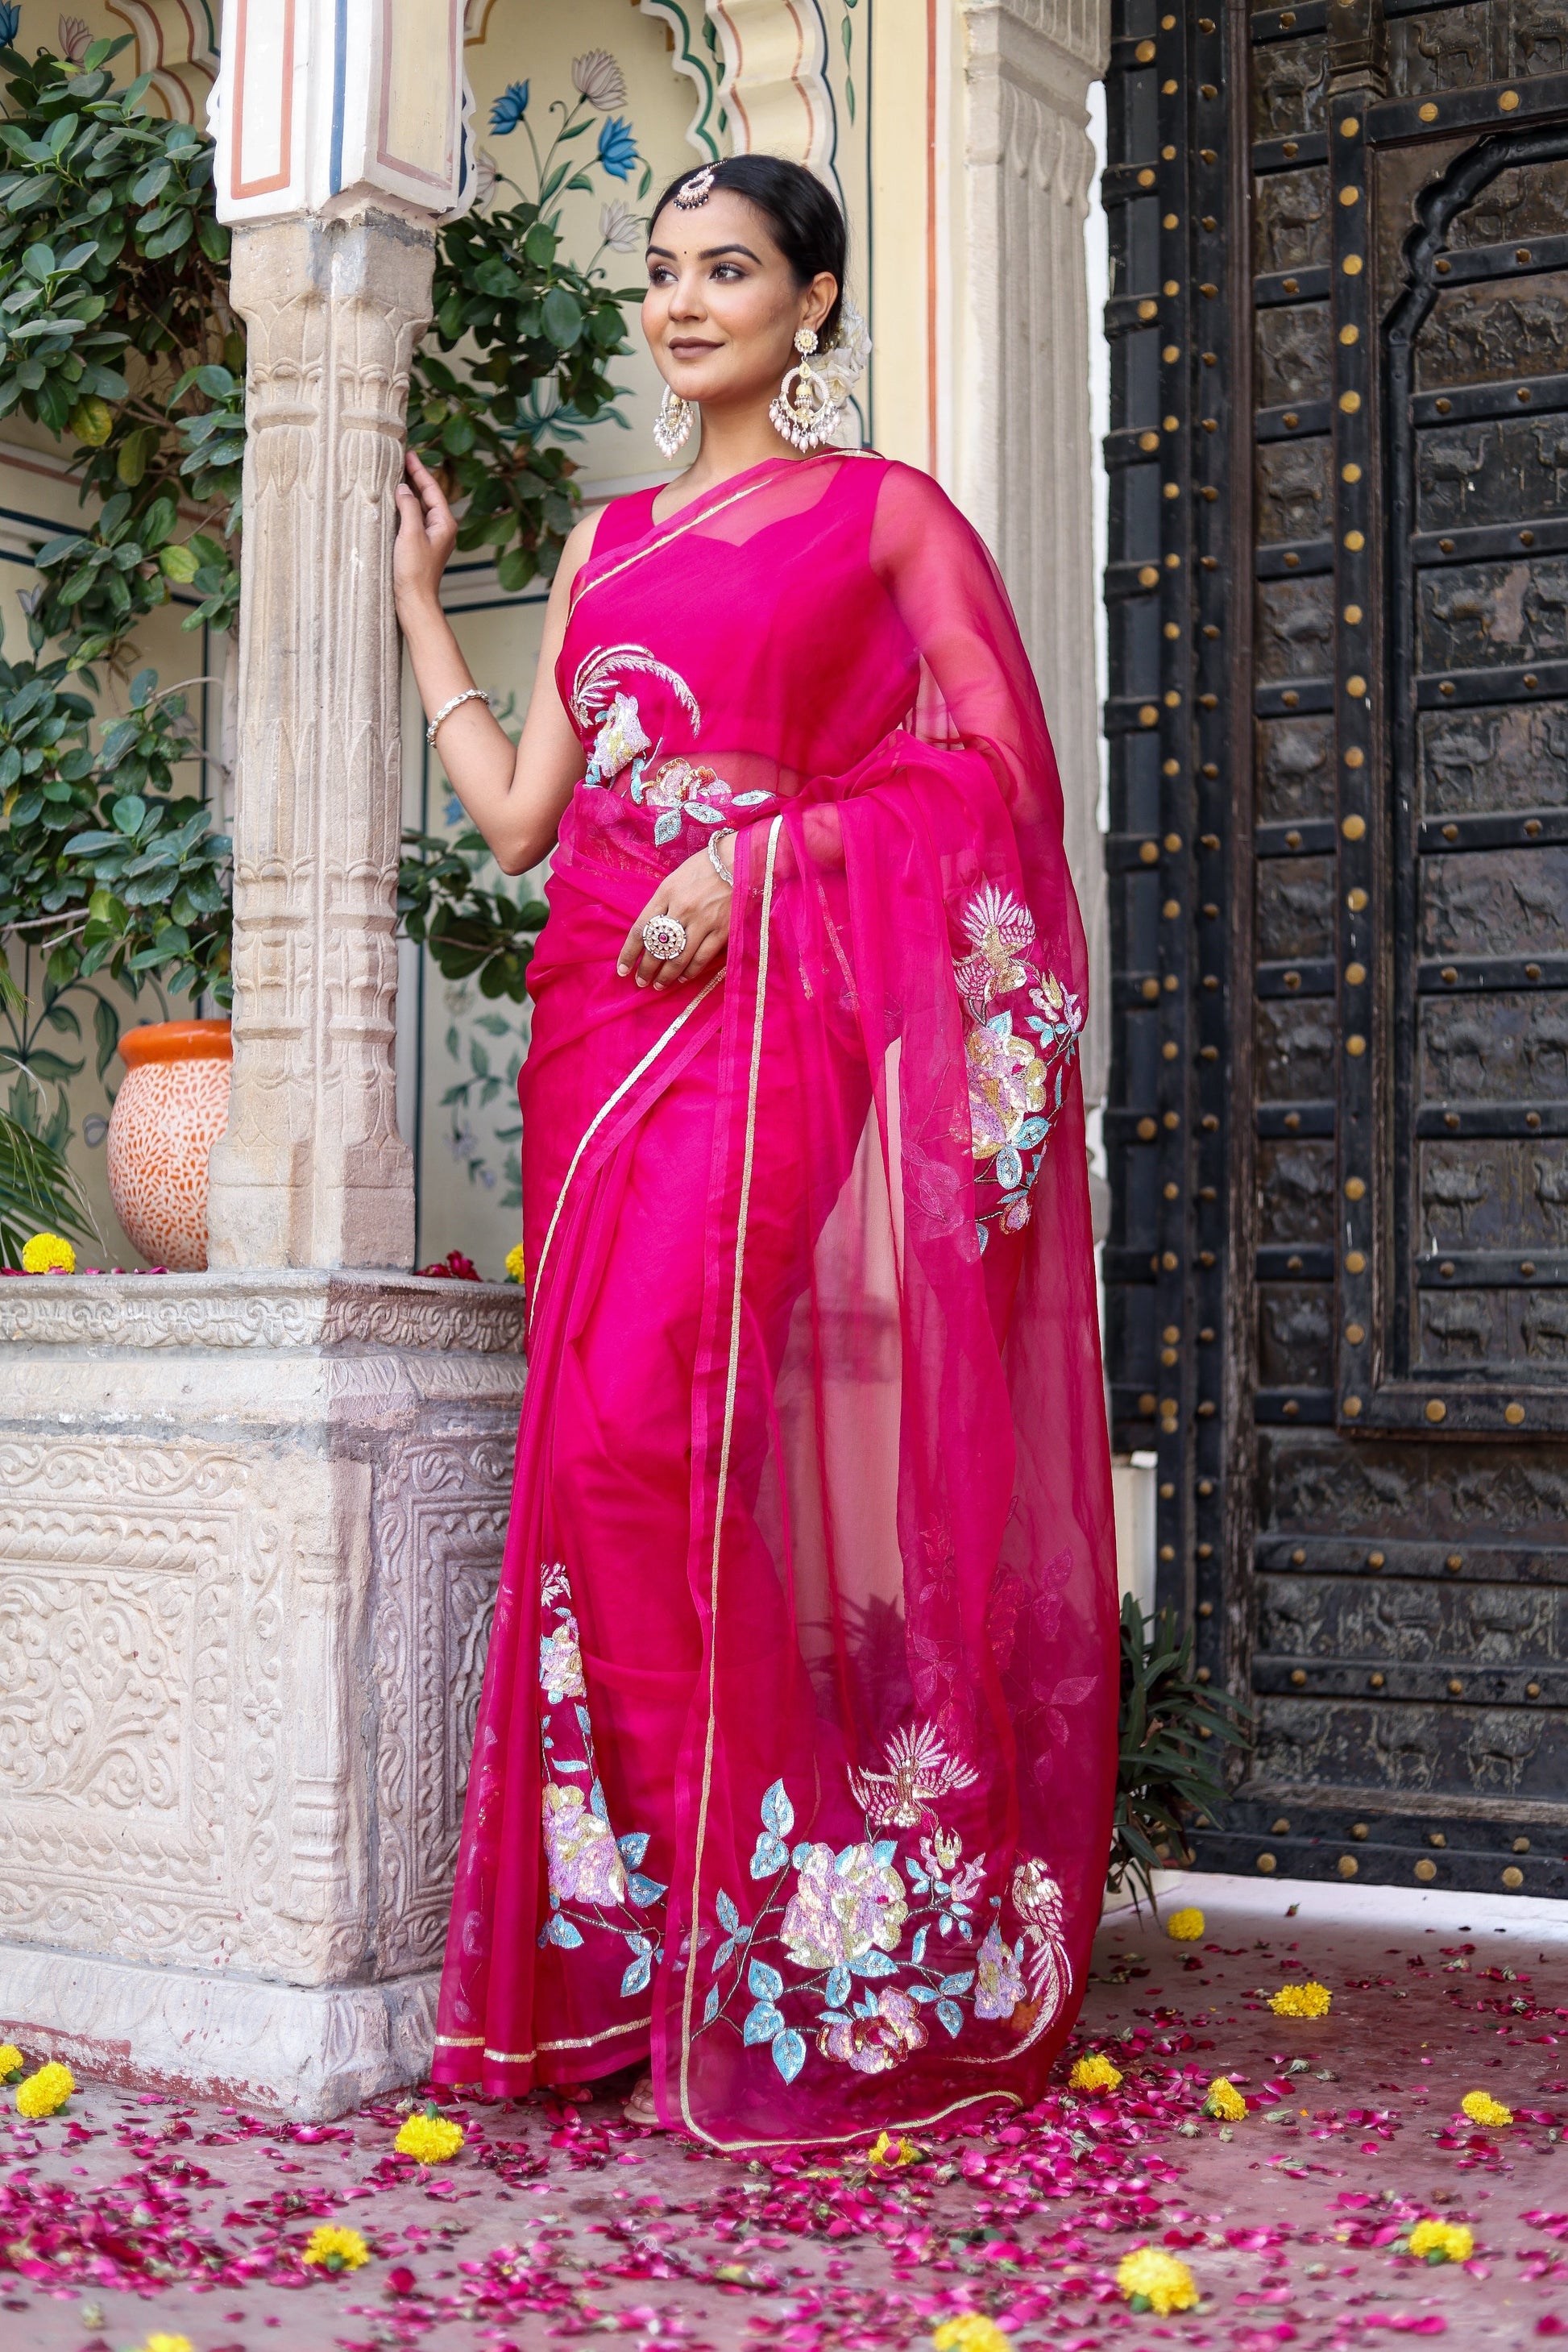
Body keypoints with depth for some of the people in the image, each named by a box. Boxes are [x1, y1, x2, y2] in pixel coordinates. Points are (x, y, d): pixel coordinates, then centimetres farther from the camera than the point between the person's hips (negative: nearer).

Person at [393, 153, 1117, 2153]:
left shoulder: (884, 513, 8)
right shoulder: (607, 542, 23)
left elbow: (991, 764, -2)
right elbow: (518, 809, 17)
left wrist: (764, 855, -12)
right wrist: (419, 597, 23)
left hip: (784, 1006, -5)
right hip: (607, 1010, 6)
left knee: (665, 1422, -19)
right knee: (613, 1441, -2)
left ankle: (767, 1962, -9)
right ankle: (643, 1966, 4)